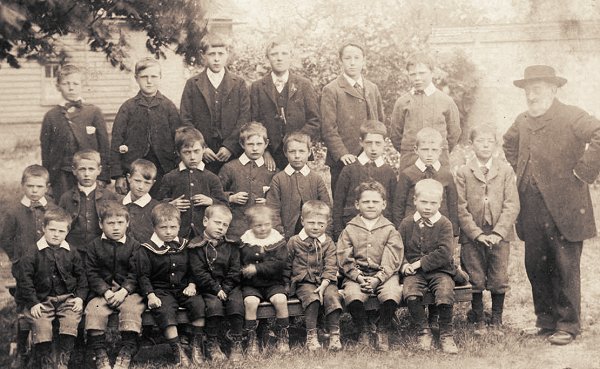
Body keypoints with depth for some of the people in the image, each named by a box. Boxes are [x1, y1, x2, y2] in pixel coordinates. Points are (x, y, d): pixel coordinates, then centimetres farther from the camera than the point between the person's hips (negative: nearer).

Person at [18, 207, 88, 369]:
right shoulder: (33, 253, -1)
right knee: (41, 324, -25)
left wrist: (80, 297, 0)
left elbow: (81, 276, 14)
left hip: (67, 298, 2)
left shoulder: (71, 253, 9)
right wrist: (33, 302, -11)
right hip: (42, 300, -1)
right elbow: (25, 279, -3)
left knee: (71, 320, -24)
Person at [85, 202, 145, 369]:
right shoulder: (94, 246, 9)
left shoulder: (134, 246, 7)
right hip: (102, 291, 1)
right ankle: (100, 354, -21)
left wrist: (123, 291, -17)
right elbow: (92, 274, 2)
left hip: (128, 291, -1)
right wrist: (106, 292, -13)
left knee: (131, 308, -30)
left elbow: (135, 274, -1)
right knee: (93, 310, -27)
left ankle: (126, 354, -26)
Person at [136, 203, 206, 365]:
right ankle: (177, 350, -28)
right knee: (165, 310, -32)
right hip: (161, 291, -3)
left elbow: (192, 270, 17)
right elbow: (143, 276, -4)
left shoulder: (184, 246, 10)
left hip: (183, 289, 3)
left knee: (198, 303, -23)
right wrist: (150, 295, -15)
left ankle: (197, 346, -12)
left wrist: (192, 285, -1)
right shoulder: (146, 250, -2)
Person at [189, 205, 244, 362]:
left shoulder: (231, 245, 8)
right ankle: (212, 345, -12)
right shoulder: (197, 246, -2)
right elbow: (199, 273, -9)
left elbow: (235, 271, 3)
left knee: (237, 303, -25)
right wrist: (216, 289, -16)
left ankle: (236, 344, -11)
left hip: (229, 286, 2)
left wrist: (226, 289, -11)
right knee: (214, 304, -29)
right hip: (208, 288, -2)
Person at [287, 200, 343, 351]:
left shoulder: (328, 243, 7)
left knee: (332, 296, -28)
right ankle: (311, 335, -26)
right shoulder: (294, 242, 6)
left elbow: (330, 268, -2)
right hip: (303, 283, -1)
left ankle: (334, 334, -21)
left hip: (325, 282, 1)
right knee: (312, 298, -31)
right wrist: (287, 283, 2)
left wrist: (323, 285, -15)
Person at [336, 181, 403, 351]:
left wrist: (377, 278, -16)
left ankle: (383, 330, -2)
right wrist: (359, 277, -14)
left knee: (391, 295, -31)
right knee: (352, 296, -31)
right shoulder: (350, 230, 9)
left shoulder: (390, 230, 8)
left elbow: (392, 261, -2)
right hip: (356, 275, 0)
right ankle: (363, 329, -2)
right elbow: (344, 260, 1)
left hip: (384, 275, 0)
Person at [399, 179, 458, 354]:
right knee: (411, 294, -30)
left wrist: (421, 263, -14)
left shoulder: (444, 224, 0)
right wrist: (404, 264, -9)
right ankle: (424, 332, -10)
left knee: (445, 294, -30)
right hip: (414, 272, 1)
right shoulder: (407, 223, 9)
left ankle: (446, 335, -9)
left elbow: (445, 253, -11)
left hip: (439, 271, -1)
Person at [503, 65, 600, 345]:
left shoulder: (571, 117, -11)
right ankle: (546, 320, 25)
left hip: (562, 209, -7)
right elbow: (509, 143, 32)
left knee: (565, 268, 1)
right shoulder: (523, 121, 11)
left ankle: (568, 325, 13)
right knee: (536, 267, 12)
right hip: (531, 209, 7)